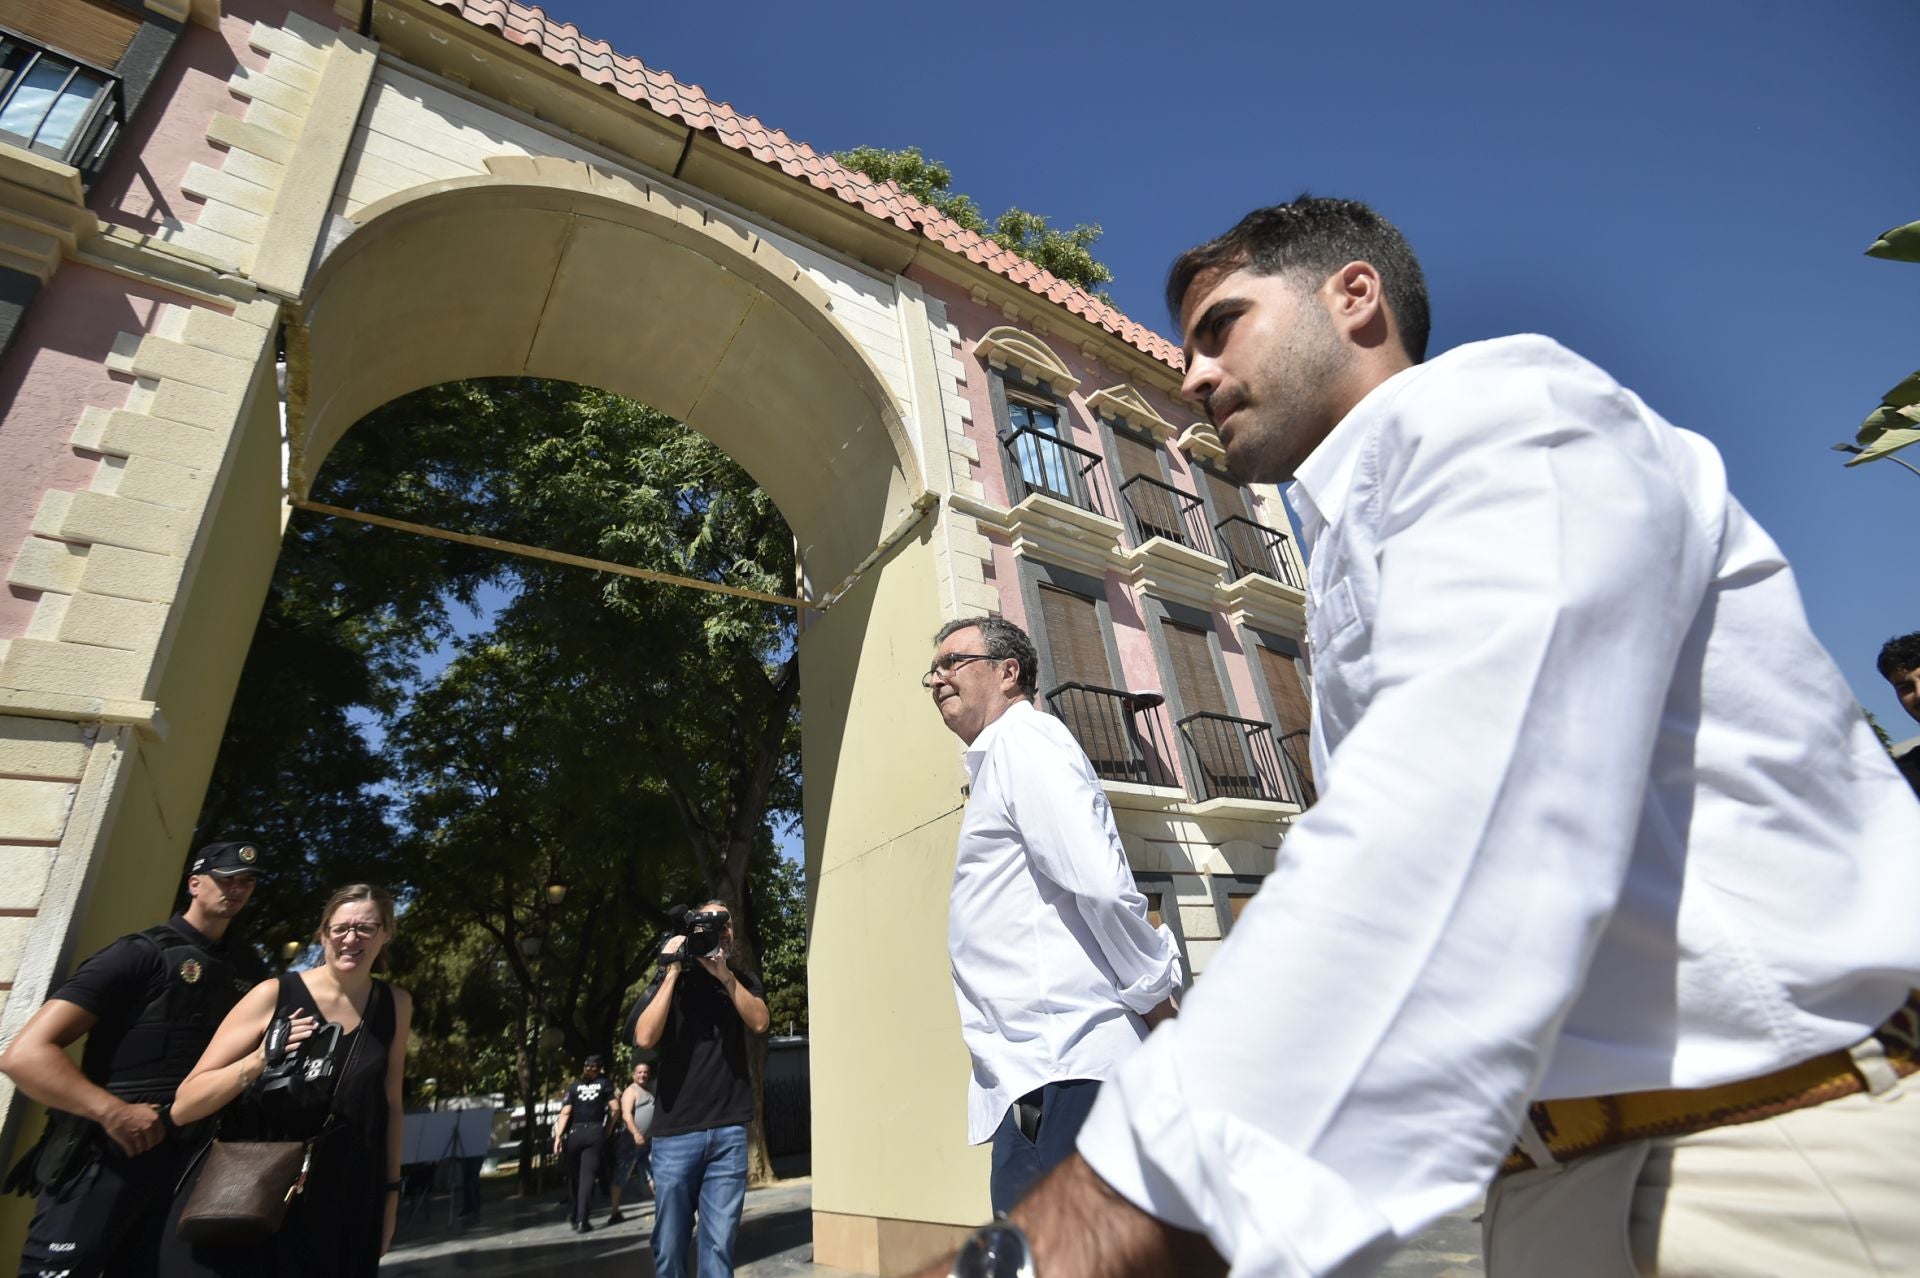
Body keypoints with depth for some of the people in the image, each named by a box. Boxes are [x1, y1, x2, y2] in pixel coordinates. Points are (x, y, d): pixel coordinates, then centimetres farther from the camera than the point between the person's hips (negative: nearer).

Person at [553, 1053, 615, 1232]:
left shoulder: (573, 1085, 11)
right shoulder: (604, 1084, 9)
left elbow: (566, 1112, -1)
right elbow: (613, 1109, 1)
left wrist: (558, 1136, -4)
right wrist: (607, 1130, 11)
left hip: (575, 1133, 1)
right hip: (595, 1132, -1)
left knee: (573, 1175, 16)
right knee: (587, 1176, -2)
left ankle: (573, 1216, 24)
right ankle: (582, 1220, -10)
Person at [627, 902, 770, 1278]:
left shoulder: (743, 981, 11)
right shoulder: (668, 980, 5)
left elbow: (760, 1022, -7)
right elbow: (644, 1038, -10)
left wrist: (724, 974, -13)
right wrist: (673, 971, -10)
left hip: (729, 1132, 1)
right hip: (675, 1132, -1)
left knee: (719, 1246, 1)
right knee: (670, 1246, 7)